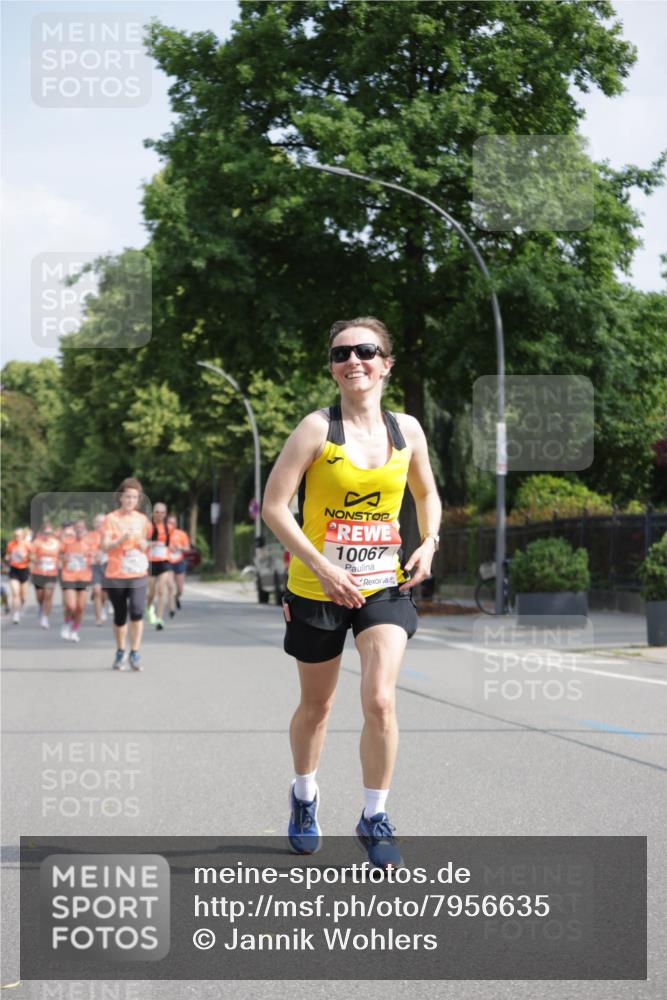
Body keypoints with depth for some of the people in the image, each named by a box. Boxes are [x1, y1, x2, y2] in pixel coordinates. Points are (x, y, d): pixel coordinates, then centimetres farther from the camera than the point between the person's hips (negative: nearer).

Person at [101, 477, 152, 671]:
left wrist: (142, 544, -5)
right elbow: (105, 546, -9)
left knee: (137, 611, -18)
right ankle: (120, 653, 27)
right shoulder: (111, 519, -2)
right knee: (120, 616, 6)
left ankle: (135, 653, -9)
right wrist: (122, 539, -26)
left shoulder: (142, 520, 8)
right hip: (115, 575, -1)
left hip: (138, 575, 1)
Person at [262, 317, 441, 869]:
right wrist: (322, 566, -19)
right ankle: (304, 795, 42)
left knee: (380, 700, -14)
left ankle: (375, 819, 3)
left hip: (385, 586, 2)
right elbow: (274, 504, -13)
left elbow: (427, 494, 18)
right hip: (318, 589, -2)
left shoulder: (407, 429, 2)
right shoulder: (317, 428, -11)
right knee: (316, 705, 14)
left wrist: (429, 543, -1)